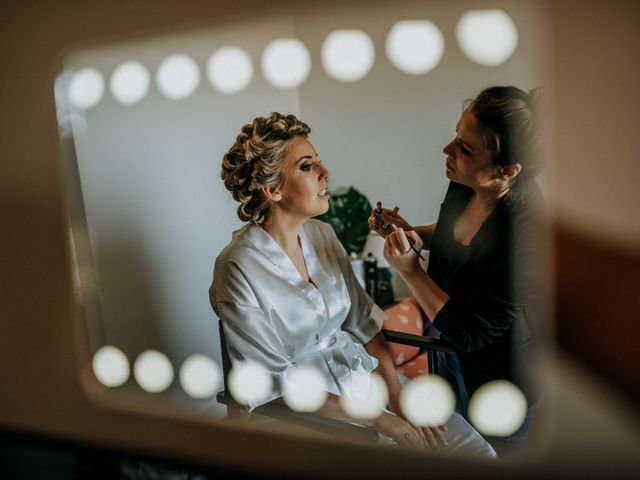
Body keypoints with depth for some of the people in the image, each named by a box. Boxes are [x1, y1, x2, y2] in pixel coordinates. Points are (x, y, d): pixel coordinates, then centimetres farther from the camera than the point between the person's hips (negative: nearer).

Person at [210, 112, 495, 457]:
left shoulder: (322, 235, 0)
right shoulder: (238, 270, -19)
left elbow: (363, 321, 3)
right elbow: (276, 383, -17)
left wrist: (400, 399, -8)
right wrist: (379, 421, -17)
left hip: (361, 371, 6)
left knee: (479, 452, -4)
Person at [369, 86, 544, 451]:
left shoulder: (527, 243, -40)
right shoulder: (466, 185, -18)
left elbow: (469, 334, -29)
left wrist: (409, 270, -33)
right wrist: (414, 235, -12)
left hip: (497, 380, -6)